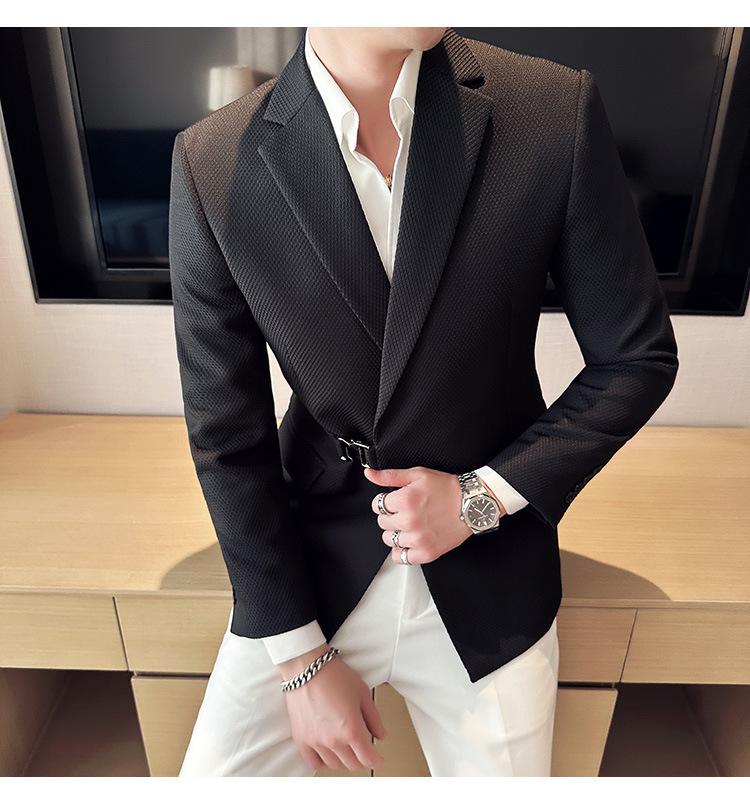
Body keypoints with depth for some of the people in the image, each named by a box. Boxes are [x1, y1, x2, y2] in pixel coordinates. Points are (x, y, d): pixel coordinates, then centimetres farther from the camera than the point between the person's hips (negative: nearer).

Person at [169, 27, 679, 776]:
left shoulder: (559, 111, -13)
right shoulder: (212, 164, -13)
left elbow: (639, 357, -3)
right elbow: (225, 436, -8)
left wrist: (484, 496, -13)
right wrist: (301, 661, -6)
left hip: (488, 581, 1)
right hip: (306, 567, 1)